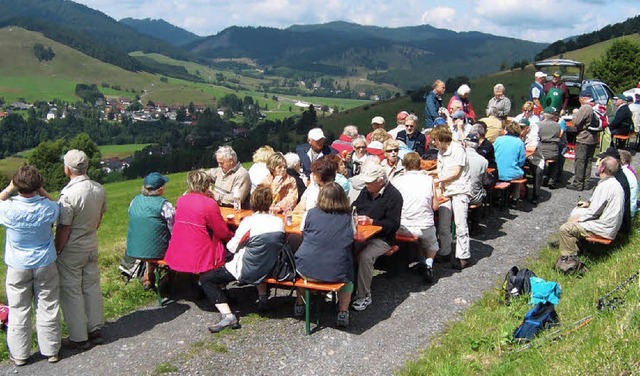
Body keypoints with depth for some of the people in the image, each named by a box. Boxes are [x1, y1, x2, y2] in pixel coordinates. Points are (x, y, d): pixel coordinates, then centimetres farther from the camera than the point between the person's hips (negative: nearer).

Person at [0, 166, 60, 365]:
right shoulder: (48, 208, -16)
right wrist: (41, 190, 0)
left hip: (18, 267, -1)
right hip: (45, 265, 1)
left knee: (19, 311, 13)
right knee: (48, 308, 11)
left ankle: (19, 354, 25)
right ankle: (51, 350, 22)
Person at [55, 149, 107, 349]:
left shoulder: (69, 194, -25)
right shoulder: (99, 189, -3)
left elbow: (63, 229, -21)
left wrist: (56, 251, -9)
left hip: (71, 250, -7)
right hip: (92, 246, 7)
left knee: (71, 292, 6)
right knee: (92, 287, 17)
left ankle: (79, 338, 15)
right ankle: (95, 330, 28)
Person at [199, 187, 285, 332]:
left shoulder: (249, 222, -19)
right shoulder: (279, 222, -5)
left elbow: (232, 247, -11)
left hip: (247, 272, -6)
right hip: (271, 270, 6)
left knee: (205, 279, 4)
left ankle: (227, 315, -10)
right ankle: (263, 297, 36)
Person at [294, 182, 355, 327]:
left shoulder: (312, 213, 1)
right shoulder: (348, 217, 0)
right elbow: (353, 235, 15)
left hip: (307, 270, 1)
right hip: (337, 273, 0)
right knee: (348, 278, 33)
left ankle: (299, 306, 37)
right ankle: (343, 312, 18)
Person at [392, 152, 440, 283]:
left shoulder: (398, 181, -2)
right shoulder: (429, 180, 0)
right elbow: (435, 206, 2)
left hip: (404, 228, 1)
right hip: (425, 227, -1)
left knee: (419, 236, 36)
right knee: (431, 243, 32)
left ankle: (422, 261, 24)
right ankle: (428, 263, 7)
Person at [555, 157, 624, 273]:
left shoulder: (605, 186, -23)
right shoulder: (613, 183, 8)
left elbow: (594, 212, -21)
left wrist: (578, 219, -8)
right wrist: (589, 203, 9)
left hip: (604, 228, -11)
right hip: (609, 223, 11)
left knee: (565, 229, -16)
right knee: (574, 213, 22)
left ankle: (570, 260, -5)